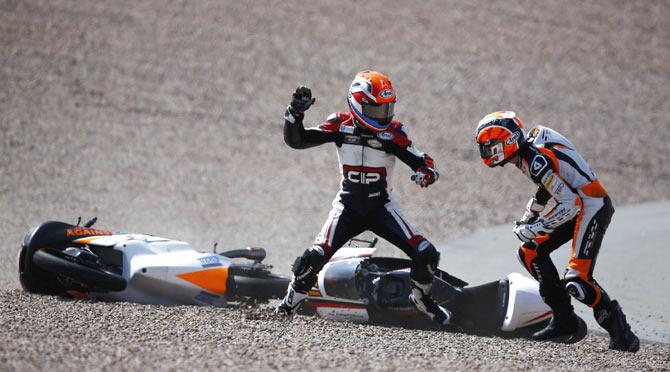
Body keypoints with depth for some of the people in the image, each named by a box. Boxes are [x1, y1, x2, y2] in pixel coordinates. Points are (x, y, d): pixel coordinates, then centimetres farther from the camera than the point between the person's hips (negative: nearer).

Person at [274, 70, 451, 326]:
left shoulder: (392, 134, -10)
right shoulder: (340, 126, -9)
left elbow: (422, 161, -9)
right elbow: (296, 140, -8)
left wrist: (426, 173, -33)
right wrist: (295, 113, -25)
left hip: (382, 206, 1)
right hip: (348, 206, -1)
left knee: (425, 254, -14)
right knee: (315, 257, -20)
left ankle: (421, 297, 16)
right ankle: (292, 299, 11)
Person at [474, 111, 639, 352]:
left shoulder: (538, 162, -23)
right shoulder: (530, 150, 7)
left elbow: (571, 204, -25)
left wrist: (535, 228, -19)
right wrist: (528, 217, 22)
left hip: (592, 207, -11)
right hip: (579, 204, 11)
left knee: (577, 279, -21)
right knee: (531, 253, 8)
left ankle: (620, 330, -9)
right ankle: (565, 321, 10)